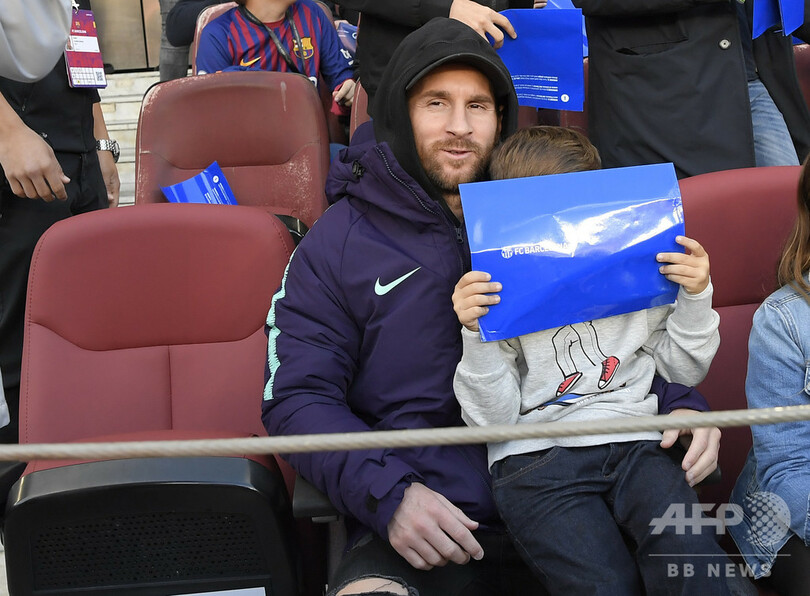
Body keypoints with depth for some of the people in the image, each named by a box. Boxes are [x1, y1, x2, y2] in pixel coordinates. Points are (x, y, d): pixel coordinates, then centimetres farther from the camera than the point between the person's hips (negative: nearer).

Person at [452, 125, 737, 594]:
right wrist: (476, 335, -14)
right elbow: (493, 417, -1)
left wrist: (695, 298, 6)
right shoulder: (495, 298, 3)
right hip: (535, 456, -2)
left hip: (632, 444, 2)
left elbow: (684, 371, 20)